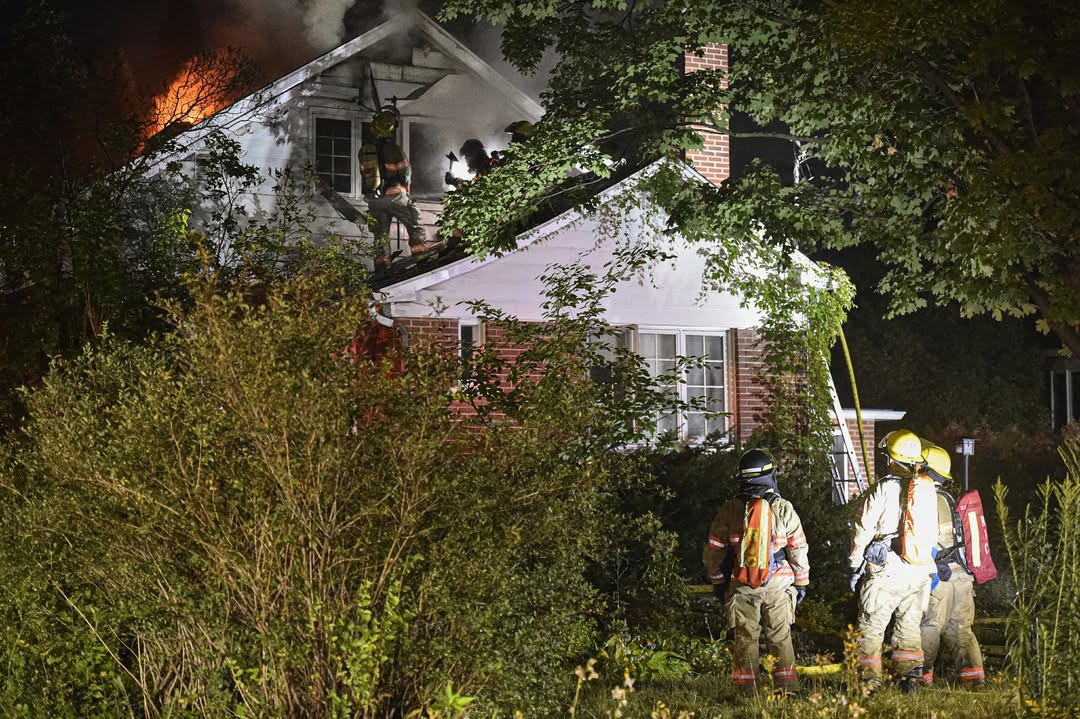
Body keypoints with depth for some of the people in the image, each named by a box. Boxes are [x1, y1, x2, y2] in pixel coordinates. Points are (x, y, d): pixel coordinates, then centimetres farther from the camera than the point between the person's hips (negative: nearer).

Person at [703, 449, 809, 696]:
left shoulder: (730, 510, -1)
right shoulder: (783, 509, -4)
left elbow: (713, 551, 5)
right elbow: (798, 549, 0)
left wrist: (718, 582, 17)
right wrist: (801, 582, 11)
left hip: (741, 587, 1)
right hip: (778, 587, -1)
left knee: (745, 639, 6)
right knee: (780, 638, 7)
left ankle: (746, 690, 6)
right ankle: (786, 688, 7)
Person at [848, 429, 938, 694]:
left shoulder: (882, 489, -10)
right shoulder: (928, 489, 5)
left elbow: (862, 530, -7)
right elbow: (932, 532, 12)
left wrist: (855, 566, 2)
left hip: (887, 572, -5)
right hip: (920, 571, 5)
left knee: (871, 627, 3)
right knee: (910, 626, 15)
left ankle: (869, 681, 2)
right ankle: (910, 678, 13)